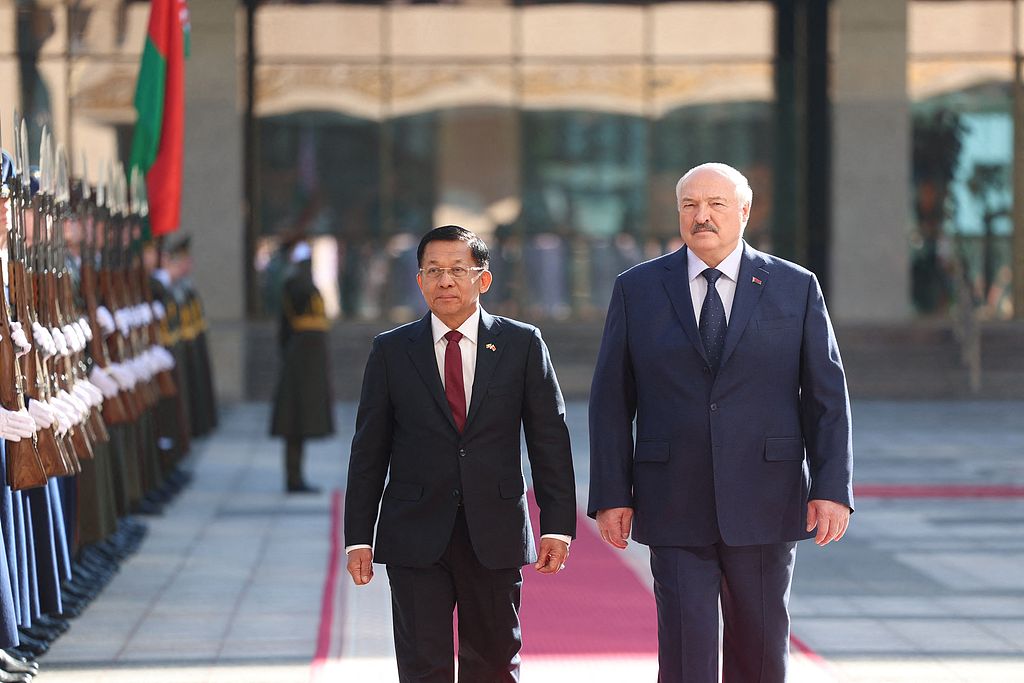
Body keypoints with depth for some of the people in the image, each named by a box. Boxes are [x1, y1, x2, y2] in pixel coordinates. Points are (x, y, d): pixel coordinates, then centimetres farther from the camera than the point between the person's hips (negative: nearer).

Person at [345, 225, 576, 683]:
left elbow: (550, 439, 4)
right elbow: (368, 451, 6)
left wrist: (557, 525, -2)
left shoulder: (522, 344, 4)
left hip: (495, 538, 1)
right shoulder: (391, 351, 5)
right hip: (416, 540, 0)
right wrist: (358, 537, 2)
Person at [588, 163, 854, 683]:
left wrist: (832, 488, -7)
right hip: (674, 507, -1)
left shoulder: (796, 289, 4)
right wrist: (611, 495, -2)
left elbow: (827, 397, 2)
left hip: (764, 504, 1)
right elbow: (611, 401, 5)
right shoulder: (637, 289, 5)